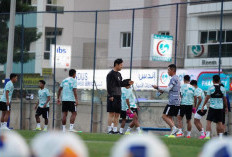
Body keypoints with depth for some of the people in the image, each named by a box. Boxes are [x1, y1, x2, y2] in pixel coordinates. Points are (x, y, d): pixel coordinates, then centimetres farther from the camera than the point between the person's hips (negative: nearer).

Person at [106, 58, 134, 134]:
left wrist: (128, 83, 11)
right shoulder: (111, 74, -8)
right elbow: (109, 85, -13)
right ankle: (109, 130, -9)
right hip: (112, 97, -8)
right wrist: (110, 95, -19)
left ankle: (115, 130, 9)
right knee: (111, 113, -9)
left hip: (118, 96, 8)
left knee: (117, 114, 6)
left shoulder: (118, 74, 18)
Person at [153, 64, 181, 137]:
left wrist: (157, 87, -10)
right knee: (169, 117, 10)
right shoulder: (177, 78, 19)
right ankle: (173, 133, 3)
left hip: (172, 101, -9)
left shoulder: (174, 79, -11)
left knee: (164, 116, -8)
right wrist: (162, 91, 15)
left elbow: (168, 89, -17)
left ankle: (174, 128, -19)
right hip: (177, 102, 9)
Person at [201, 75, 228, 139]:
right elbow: (225, 99, 10)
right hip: (220, 107, 3)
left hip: (212, 107, -3)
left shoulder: (211, 88, -5)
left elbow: (207, 98, -4)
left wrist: (203, 106, 3)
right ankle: (220, 136, 5)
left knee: (209, 121, -1)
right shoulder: (223, 89, 4)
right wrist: (226, 107, 21)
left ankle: (208, 135, -11)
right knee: (220, 122, 8)